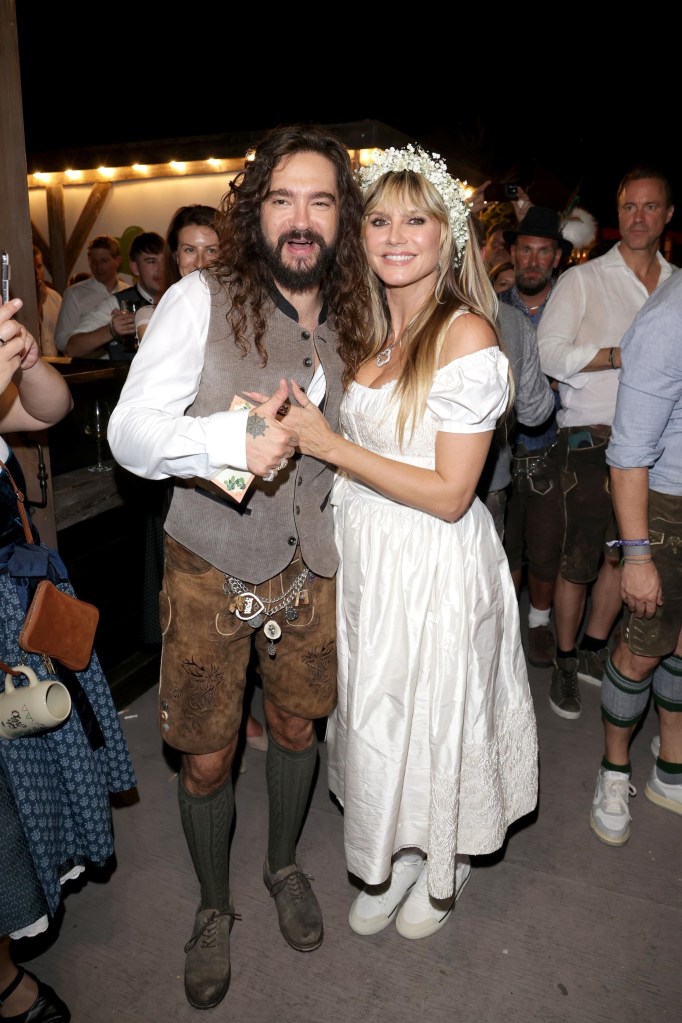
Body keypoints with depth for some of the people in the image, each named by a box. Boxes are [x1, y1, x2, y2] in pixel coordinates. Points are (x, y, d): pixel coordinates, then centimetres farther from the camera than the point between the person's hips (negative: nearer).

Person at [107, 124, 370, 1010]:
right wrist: (233, 437, -35)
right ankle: (214, 907, 37)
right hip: (211, 568, -3)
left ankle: (283, 864, 47)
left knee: (297, 725, 18)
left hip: (309, 566, 4)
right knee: (206, 760, 8)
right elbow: (129, 431, -19)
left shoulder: (348, 322, 4)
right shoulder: (200, 300, -12)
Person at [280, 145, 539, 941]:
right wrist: (295, 427, 0)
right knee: (370, 715, 19)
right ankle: (385, 865, 45)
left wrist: (329, 445, -20)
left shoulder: (467, 335, -17)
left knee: (434, 715, 13)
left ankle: (441, 869, 43)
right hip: (361, 553, 7)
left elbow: (449, 495, -20)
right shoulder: (366, 331, 5)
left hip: (435, 566, -6)